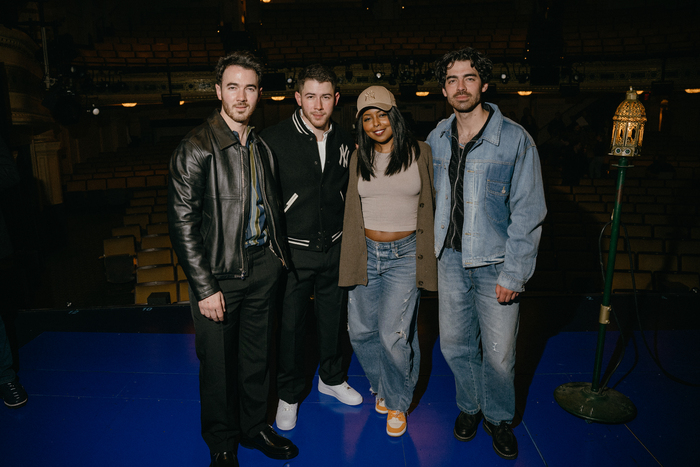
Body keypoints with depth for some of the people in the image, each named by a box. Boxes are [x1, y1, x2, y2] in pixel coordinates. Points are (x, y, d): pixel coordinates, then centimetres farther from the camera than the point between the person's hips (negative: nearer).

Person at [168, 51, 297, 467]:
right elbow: (182, 222, -15)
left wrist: (279, 250, 11)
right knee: (218, 362, 9)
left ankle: (255, 426, 39)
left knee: (257, 355, 17)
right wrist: (205, 287, -17)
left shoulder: (262, 145, 8)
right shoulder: (197, 148, -12)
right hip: (220, 273, -5)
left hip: (264, 265, 6)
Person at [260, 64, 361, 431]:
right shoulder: (274, 140, -12)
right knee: (289, 325, 8)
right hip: (292, 251, -4)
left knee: (333, 318, 19)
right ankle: (289, 394, 31)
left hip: (334, 249, 4)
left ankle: (331, 378, 44)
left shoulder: (344, 142, 3)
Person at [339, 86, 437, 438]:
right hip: (366, 253, 3)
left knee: (393, 334, -8)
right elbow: (352, 209, 13)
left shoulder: (419, 153, 0)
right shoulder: (358, 158, 6)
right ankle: (382, 385, 37)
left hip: (405, 254, -3)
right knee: (361, 330, 8)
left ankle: (397, 401, 19)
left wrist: (428, 254, 6)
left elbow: (430, 205, 7)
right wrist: (351, 257, 11)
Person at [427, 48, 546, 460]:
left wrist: (513, 274, -13)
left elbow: (528, 213, -10)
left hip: (495, 263, -3)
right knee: (455, 343, 14)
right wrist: (435, 247, 13)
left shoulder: (515, 139, -10)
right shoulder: (436, 139, 4)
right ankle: (470, 406, 40)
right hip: (451, 259, 4)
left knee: (499, 353, 6)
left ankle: (499, 418, 34)